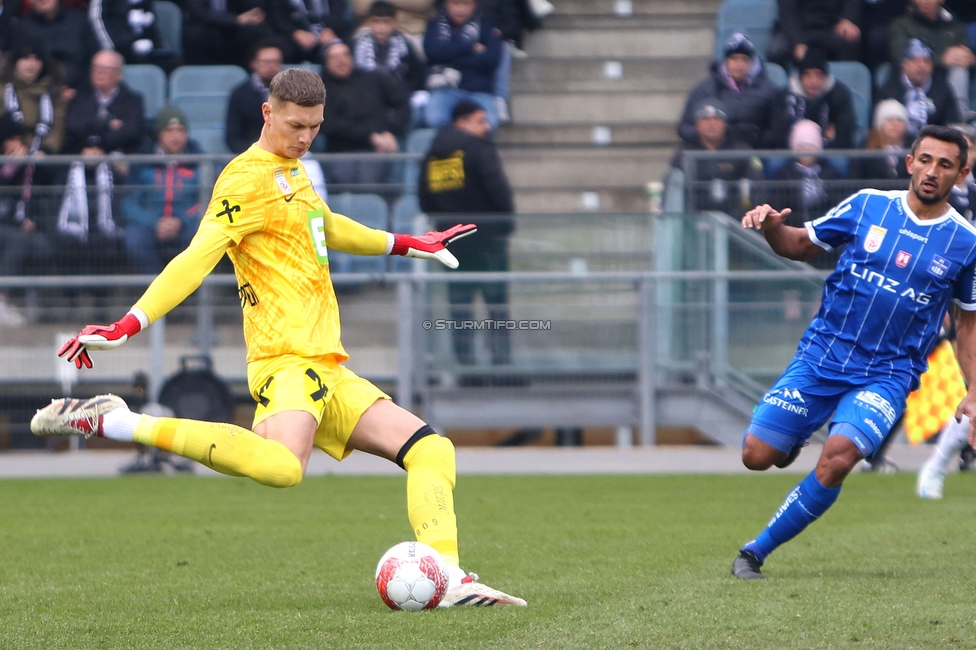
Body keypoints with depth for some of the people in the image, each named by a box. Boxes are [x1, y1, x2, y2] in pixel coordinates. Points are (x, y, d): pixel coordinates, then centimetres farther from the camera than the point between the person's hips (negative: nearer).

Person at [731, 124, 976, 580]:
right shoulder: (867, 206, 1)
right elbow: (801, 245, 12)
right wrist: (772, 228, -10)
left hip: (887, 375, -2)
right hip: (821, 355, 2)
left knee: (838, 458, -27)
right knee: (757, 455, -6)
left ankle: (756, 552, -11)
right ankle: (796, 438, 32)